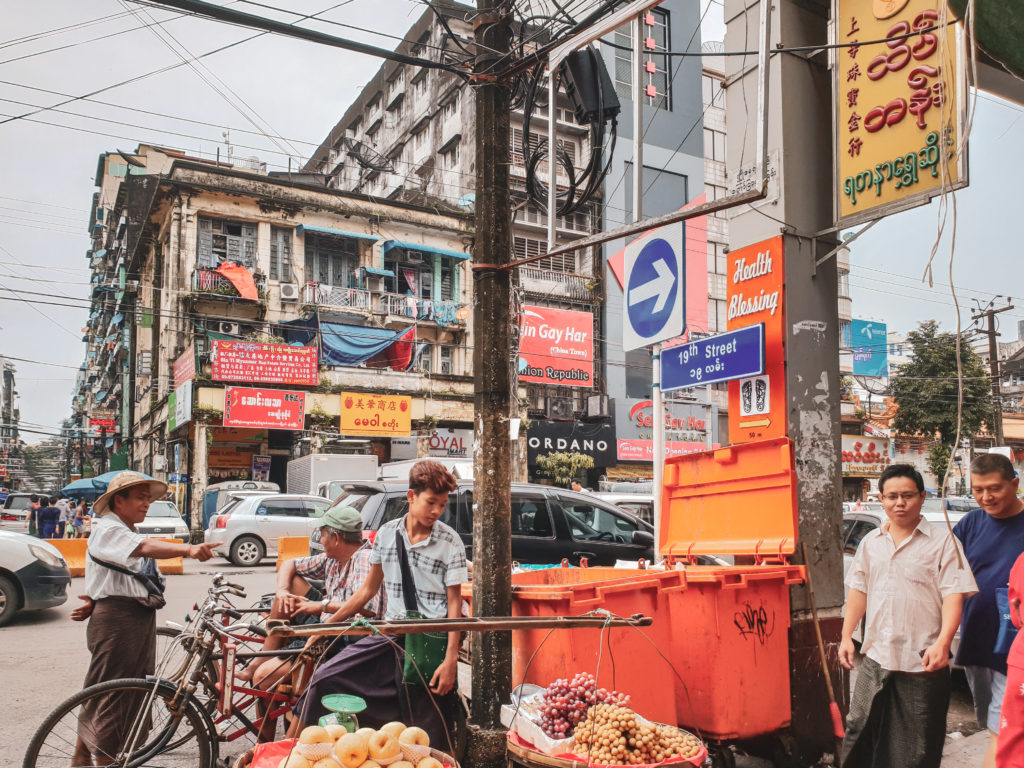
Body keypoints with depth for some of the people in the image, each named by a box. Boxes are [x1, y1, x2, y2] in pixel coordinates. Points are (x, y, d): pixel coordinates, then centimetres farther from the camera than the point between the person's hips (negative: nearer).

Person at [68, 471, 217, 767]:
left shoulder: (131, 534, 20)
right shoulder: (108, 529, -11)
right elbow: (147, 548, -30)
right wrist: (188, 550, -46)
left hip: (141, 619, 9)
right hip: (115, 619, -9)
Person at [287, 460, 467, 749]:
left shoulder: (451, 542, -4)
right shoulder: (386, 533, 5)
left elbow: (454, 602, -4)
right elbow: (369, 588, 15)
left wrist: (451, 659, -12)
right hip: (389, 637, 3)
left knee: (428, 732, -1)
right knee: (323, 679, -7)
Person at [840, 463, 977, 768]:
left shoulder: (942, 542, -3)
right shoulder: (871, 542, 11)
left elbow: (953, 594, -10)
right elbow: (858, 591, 16)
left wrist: (943, 642, -21)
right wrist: (847, 636, 9)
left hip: (922, 662, -4)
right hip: (876, 658, 4)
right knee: (859, 731, 8)